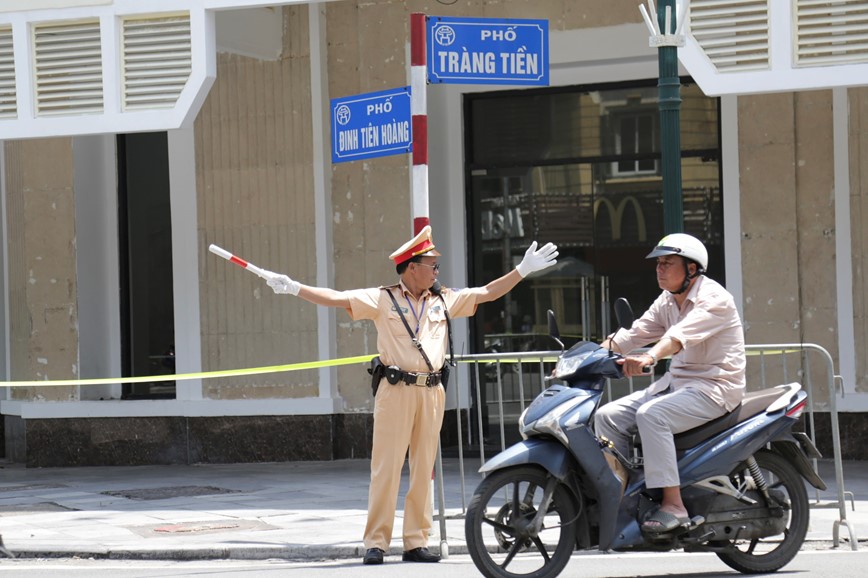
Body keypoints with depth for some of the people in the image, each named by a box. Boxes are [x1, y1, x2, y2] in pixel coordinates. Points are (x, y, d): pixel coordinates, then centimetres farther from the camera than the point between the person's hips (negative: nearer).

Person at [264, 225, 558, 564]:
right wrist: (293, 288, -11)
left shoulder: (445, 300, 15)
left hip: (431, 393, 4)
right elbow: (335, 298, -3)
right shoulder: (383, 299, 2)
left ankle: (416, 542, 10)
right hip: (396, 392, -4)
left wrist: (522, 270, 14)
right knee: (386, 467, -5)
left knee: (424, 469, 5)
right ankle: (376, 542, -3)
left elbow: (488, 294, 19)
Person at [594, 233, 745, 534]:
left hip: (714, 387, -9)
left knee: (651, 414, -33)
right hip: (674, 382, 9)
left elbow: (684, 332, -33)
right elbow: (633, 334, 9)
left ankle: (673, 503, -30)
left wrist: (649, 357, -51)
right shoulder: (667, 302, 13)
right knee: (607, 416, -5)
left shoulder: (715, 298, -15)